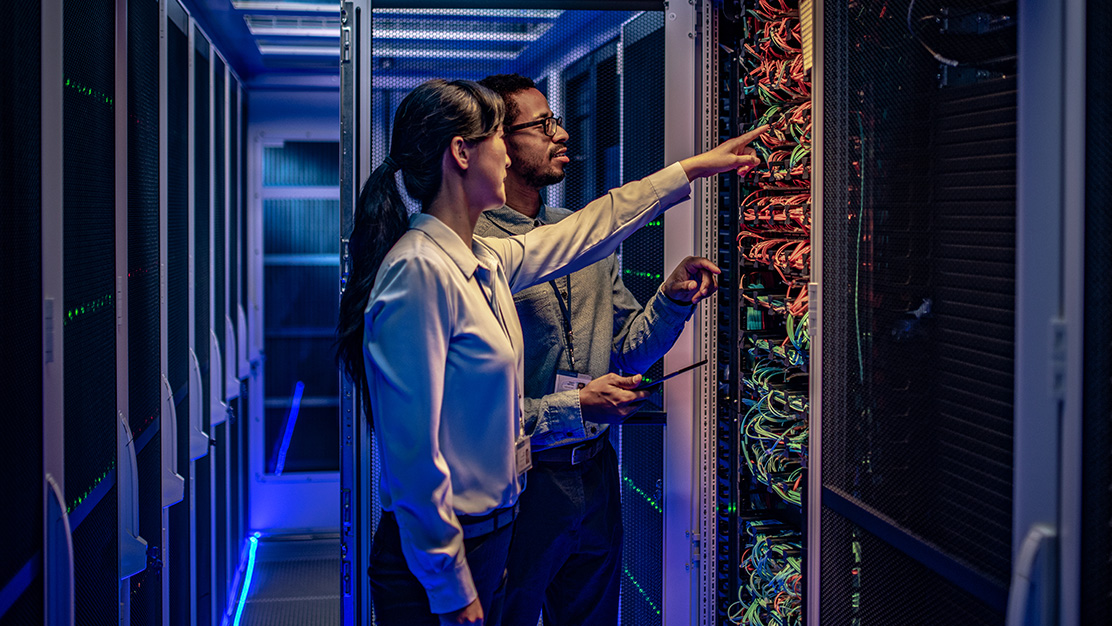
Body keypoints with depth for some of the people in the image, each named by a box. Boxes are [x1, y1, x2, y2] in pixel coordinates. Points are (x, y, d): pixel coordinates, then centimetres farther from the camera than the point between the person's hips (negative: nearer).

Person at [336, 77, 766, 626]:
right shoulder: (419, 271, -22)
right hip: (437, 560, -9)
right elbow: (412, 453, -23)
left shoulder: (484, 262, 6)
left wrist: (691, 169, 30)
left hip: (487, 535, 9)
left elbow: (582, 234, 23)